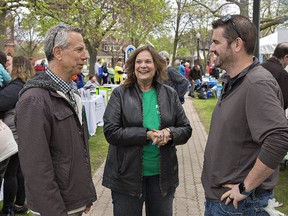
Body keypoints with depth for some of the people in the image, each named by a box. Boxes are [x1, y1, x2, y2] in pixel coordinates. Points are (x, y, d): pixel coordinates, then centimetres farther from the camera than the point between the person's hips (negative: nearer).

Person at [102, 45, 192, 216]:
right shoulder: (120, 94, -5)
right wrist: (146, 135, -21)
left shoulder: (170, 94, 3)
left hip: (163, 175, 3)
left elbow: (186, 129, 5)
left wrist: (169, 133, -17)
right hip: (127, 175, -2)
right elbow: (111, 132, -13)